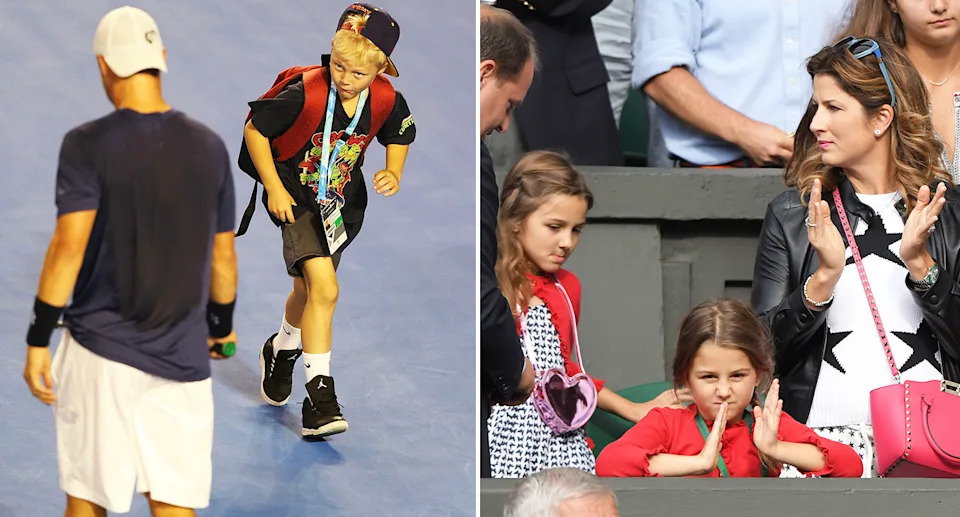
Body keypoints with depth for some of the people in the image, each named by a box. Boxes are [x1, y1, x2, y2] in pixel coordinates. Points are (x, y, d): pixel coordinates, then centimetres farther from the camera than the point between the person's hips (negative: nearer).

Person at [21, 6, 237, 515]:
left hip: (100, 349, -2)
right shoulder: (209, 147, 2)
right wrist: (221, 324, 26)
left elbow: (69, 246, -16)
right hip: (182, 357, 2)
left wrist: (37, 340, -11)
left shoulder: (88, 145, -9)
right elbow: (222, 256, 10)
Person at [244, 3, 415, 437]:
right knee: (325, 289, -21)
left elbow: (399, 137, 11)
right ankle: (320, 395, -20)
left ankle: (282, 351, 50)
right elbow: (254, 130, -12)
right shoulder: (304, 94, -25)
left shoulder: (387, 102, -13)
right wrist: (274, 187, -14)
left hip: (343, 204, 5)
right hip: (297, 199, -5)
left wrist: (393, 174, -7)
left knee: (309, 290, 18)